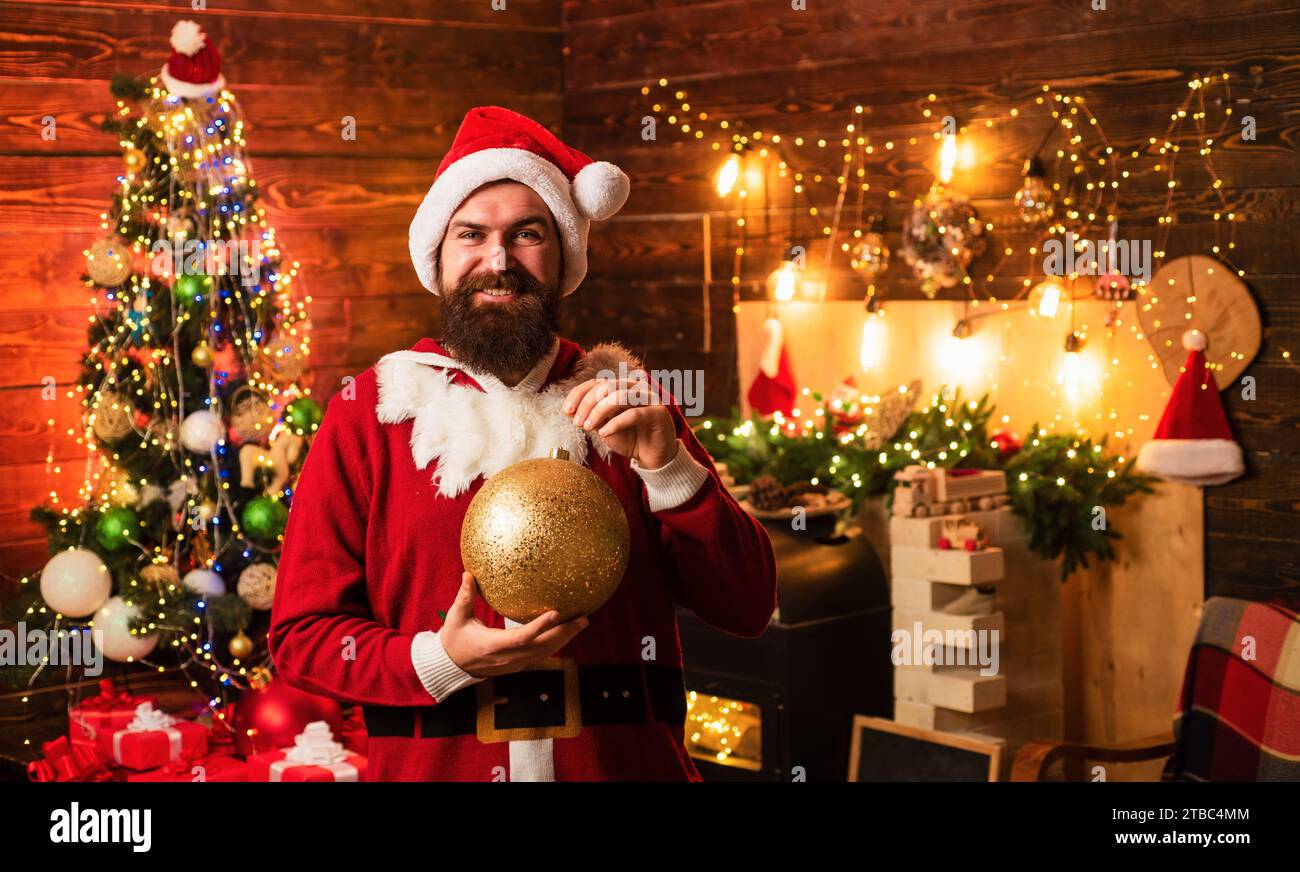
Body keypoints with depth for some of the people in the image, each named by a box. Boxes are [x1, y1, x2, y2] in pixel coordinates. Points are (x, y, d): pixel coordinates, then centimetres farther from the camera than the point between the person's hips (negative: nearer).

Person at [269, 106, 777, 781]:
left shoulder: (624, 405, 1)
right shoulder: (369, 414, -2)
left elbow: (747, 608, -4)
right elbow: (299, 633, -3)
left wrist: (666, 464, -17)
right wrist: (438, 663, -19)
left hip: (627, 762, 1)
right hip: (435, 766, -1)